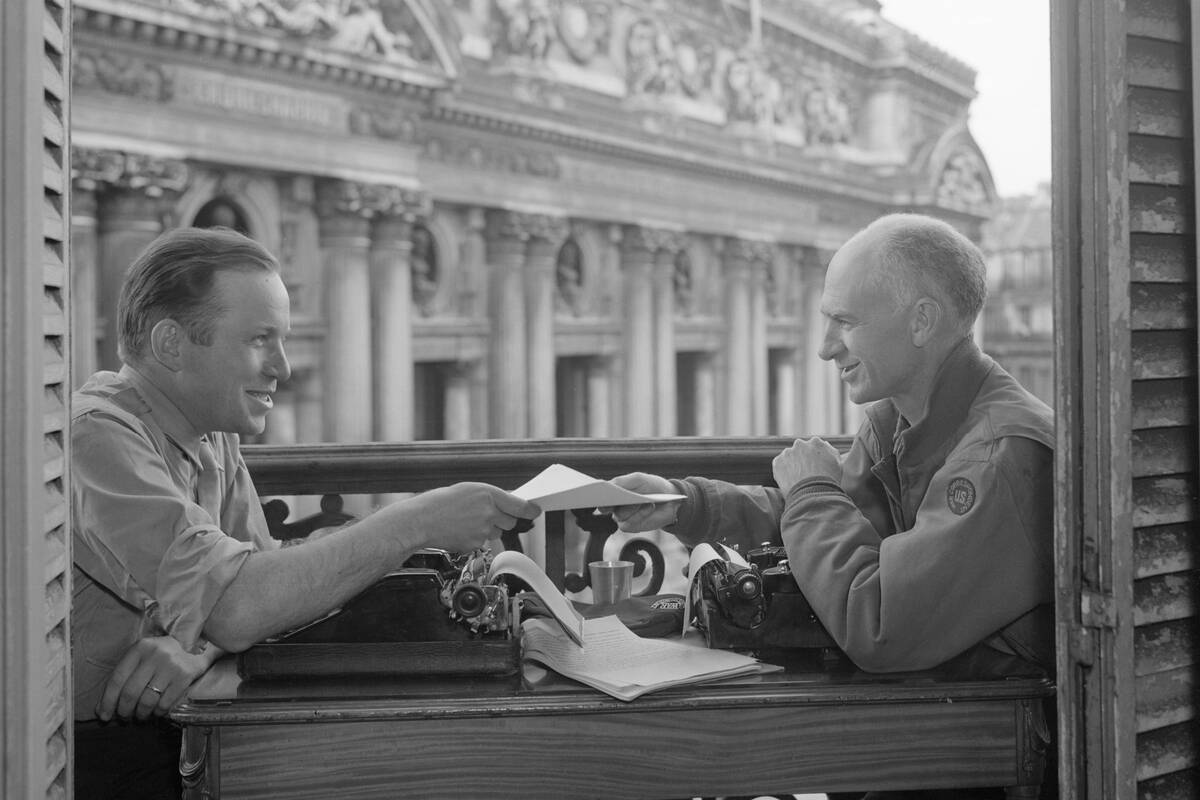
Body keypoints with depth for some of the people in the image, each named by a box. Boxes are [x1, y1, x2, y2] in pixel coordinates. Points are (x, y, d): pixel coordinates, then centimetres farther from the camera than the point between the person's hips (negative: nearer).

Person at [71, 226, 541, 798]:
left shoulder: (213, 438, 8)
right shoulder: (96, 436, -21)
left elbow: (265, 578, 4)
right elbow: (235, 607, -30)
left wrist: (197, 646, -18)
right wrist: (417, 523, -26)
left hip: (174, 736, 8)